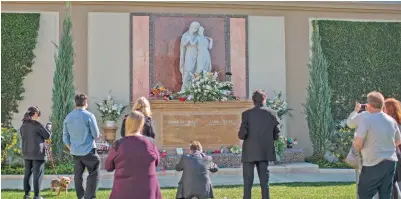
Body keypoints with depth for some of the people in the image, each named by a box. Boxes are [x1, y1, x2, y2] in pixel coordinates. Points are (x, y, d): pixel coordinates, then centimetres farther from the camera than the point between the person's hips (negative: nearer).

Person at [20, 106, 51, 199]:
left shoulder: (23, 126, 7)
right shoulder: (36, 124, -14)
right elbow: (47, 136, -8)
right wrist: (48, 129, 8)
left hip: (26, 153, 7)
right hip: (37, 153, -7)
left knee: (27, 173, 15)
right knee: (37, 174, -1)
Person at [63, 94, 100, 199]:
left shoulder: (68, 117, 4)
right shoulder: (89, 116, -13)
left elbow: (65, 138, 9)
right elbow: (96, 135, -9)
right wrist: (94, 136, 12)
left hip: (75, 152, 6)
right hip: (88, 151, -6)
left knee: (78, 175, 15)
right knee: (93, 174, 2)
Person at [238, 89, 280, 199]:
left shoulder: (247, 114, -10)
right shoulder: (272, 113, -1)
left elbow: (242, 134, -13)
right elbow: (276, 134, 1)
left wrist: (242, 136, 9)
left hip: (250, 152, -3)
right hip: (265, 152, 3)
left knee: (248, 182, 3)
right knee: (264, 180, 10)